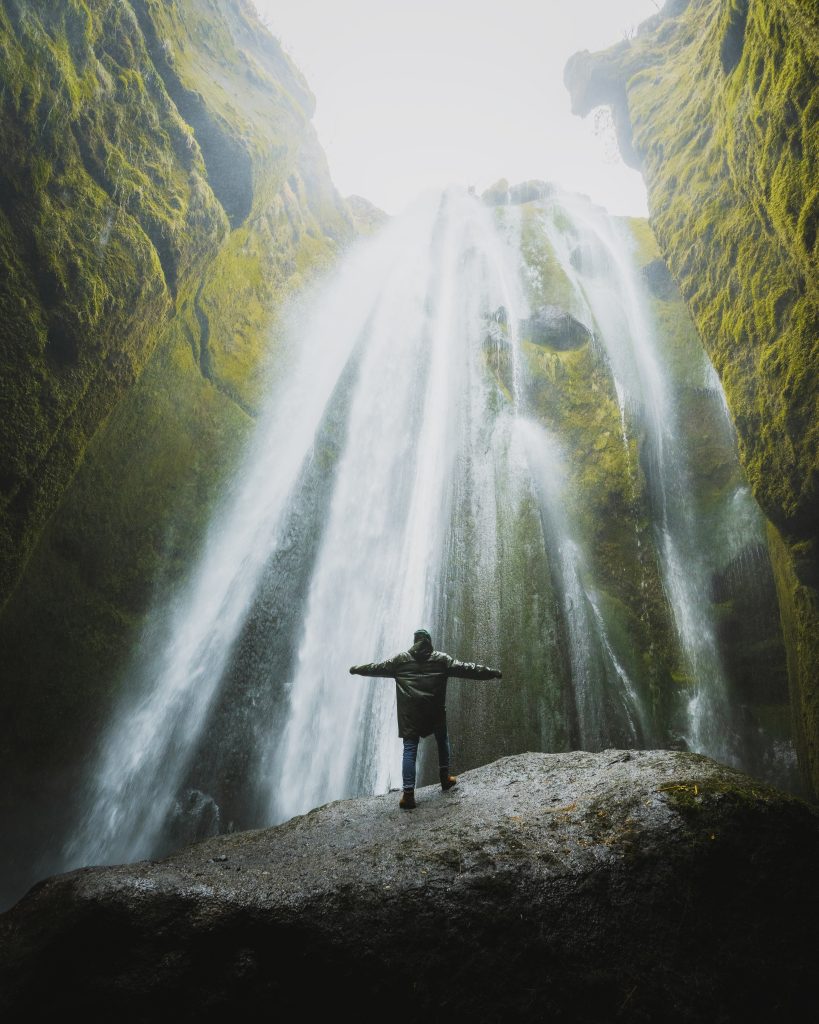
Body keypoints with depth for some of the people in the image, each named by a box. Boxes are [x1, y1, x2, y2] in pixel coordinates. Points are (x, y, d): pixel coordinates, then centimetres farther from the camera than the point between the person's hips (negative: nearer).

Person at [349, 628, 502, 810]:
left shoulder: (401, 659, 6)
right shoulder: (441, 659, 3)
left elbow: (378, 667, 14)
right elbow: (464, 668, 1)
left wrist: (356, 669, 30)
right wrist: (492, 673, 6)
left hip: (410, 711, 0)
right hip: (435, 710, 0)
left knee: (410, 749, 0)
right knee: (442, 741, 24)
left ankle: (408, 793, -7)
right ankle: (445, 779, 31)